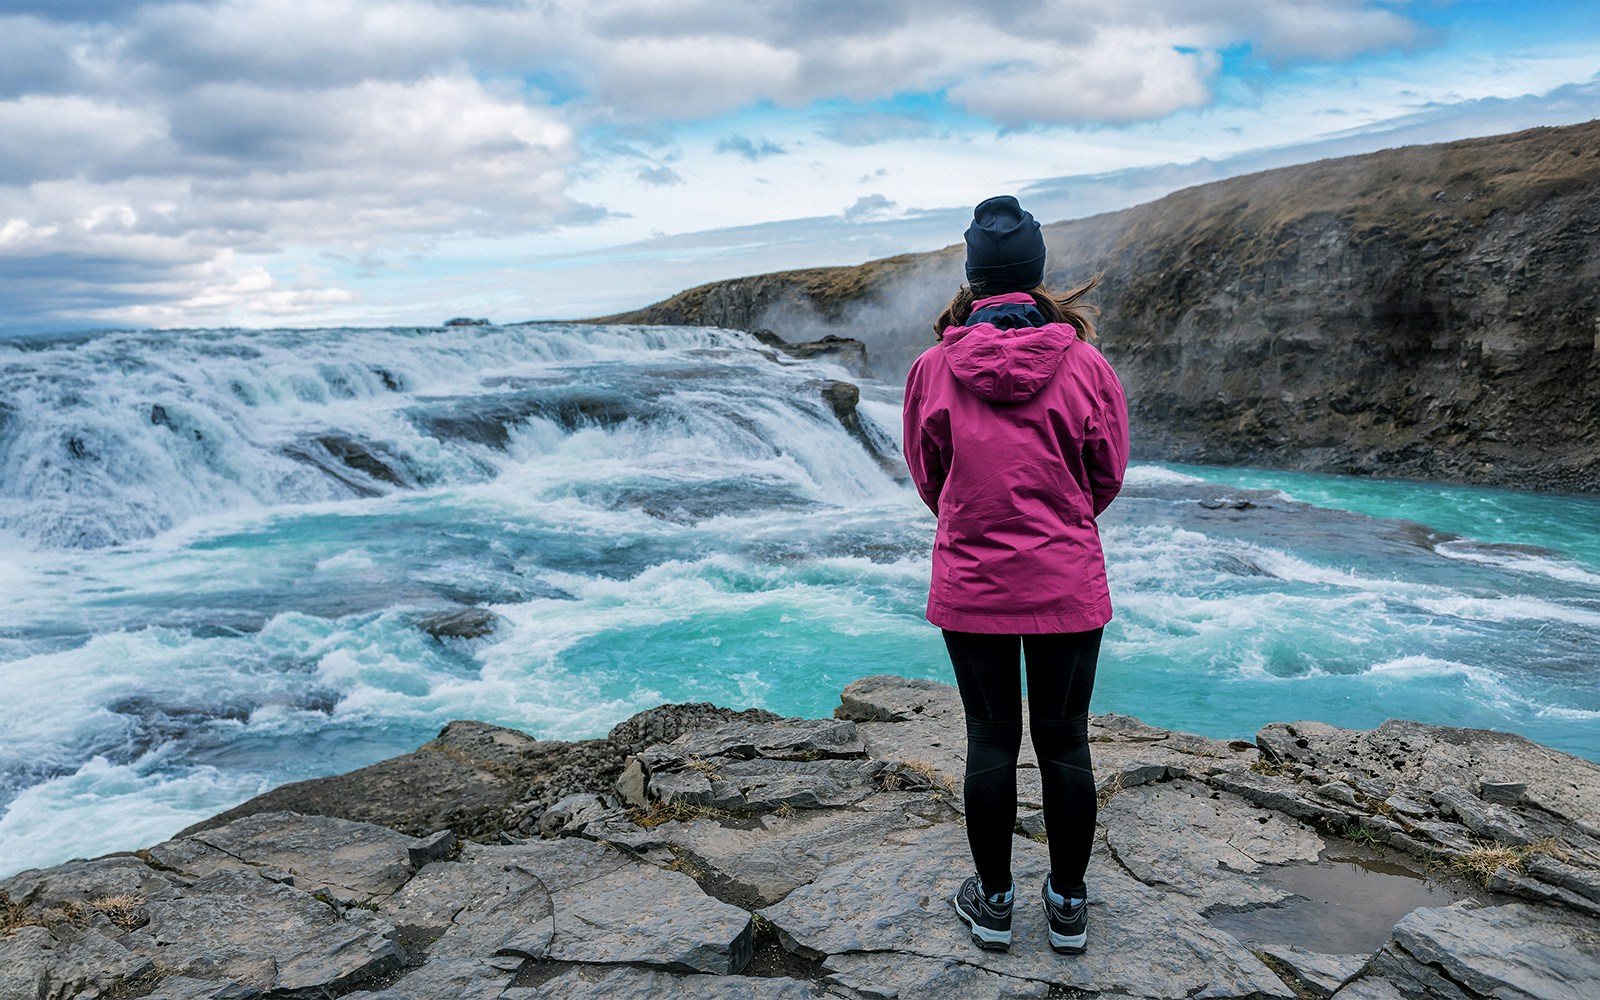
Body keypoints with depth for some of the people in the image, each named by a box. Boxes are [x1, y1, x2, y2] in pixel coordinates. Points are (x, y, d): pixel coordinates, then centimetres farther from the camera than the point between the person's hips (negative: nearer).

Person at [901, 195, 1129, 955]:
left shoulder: (933, 368, -8)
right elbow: (1107, 477, 4)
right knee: (1064, 742, 12)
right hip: (1070, 587, 0)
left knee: (990, 741, 12)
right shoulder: (1084, 365, -9)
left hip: (970, 587, 0)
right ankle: (1068, 906, 26)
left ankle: (992, 904, 26)